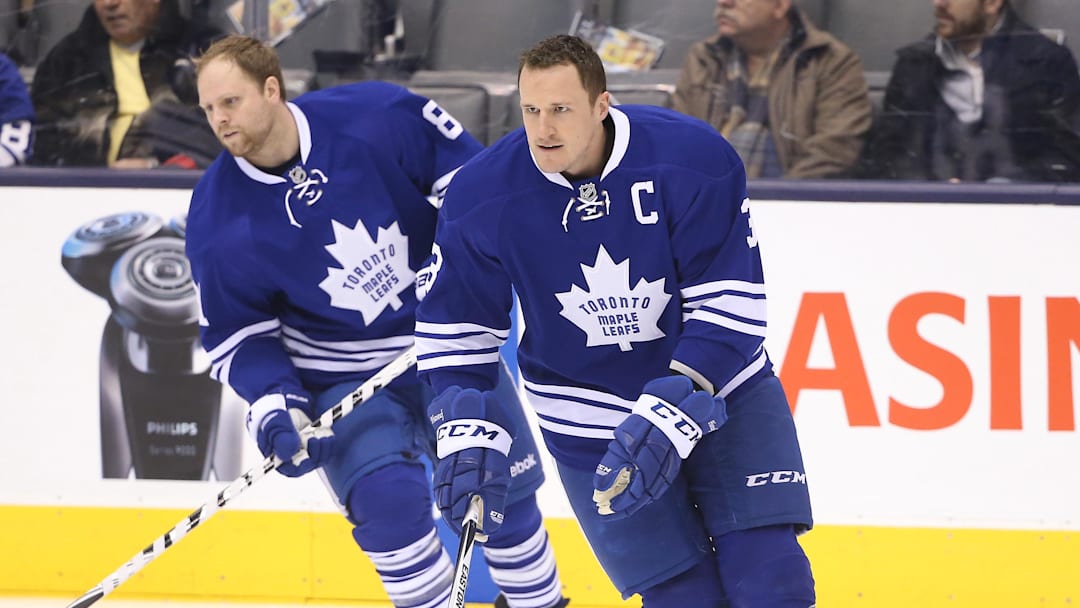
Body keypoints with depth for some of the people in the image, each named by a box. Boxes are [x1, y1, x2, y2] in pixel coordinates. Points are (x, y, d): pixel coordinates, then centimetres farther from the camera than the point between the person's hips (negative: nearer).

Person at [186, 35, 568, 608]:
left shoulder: (376, 116, -20)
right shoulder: (218, 219, -16)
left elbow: (465, 168, -7)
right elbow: (235, 335, -5)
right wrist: (276, 408, -19)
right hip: (341, 377, -1)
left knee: (505, 487, 8)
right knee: (388, 503, -21)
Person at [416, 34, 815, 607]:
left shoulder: (694, 158, -22)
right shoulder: (480, 198, -15)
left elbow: (730, 308, -20)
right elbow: (453, 327, -2)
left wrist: (669, 416, -27)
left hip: (719, 388, 0)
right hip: (590, 420, 0)